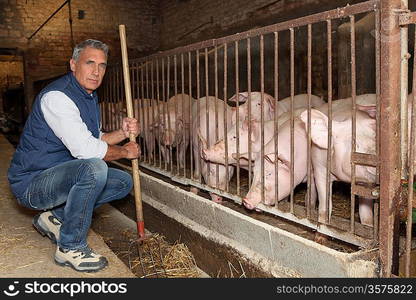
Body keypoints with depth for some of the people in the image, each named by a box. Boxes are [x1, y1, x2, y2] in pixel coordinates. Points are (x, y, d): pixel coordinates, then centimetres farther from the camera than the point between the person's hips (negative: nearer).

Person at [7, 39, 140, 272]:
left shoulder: (90, 97, 10)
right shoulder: (56, 97, -21)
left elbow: (93, 139, 16)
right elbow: (86, 150, -29)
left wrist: (122, 133, -3)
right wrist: (125, 152, -13)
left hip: (62, 174, 9)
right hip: (32, 182, -9)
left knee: (124, 182, 5)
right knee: (93, 168, -35)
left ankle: (55, 218, 8)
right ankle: (71, 247, -16)